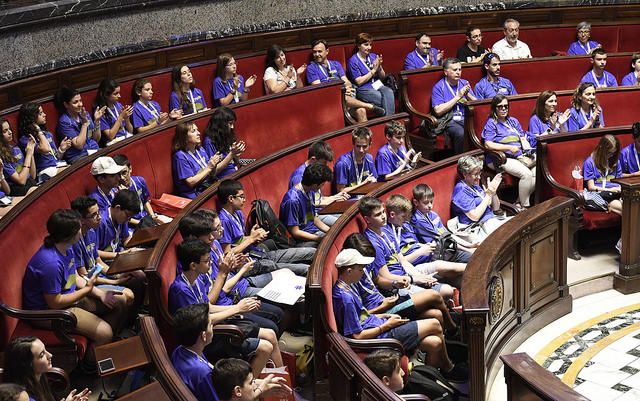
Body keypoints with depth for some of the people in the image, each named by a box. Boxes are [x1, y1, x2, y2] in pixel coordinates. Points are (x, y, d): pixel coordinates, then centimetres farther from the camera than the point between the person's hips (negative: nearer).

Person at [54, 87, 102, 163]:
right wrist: (85, 123, -11)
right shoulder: (64, 121, -6)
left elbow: (96, 139, 14)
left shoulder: (85, 114, 13)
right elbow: (79, 145, -13)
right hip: (79, 156, -7)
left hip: (95, 151, 7)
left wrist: (96, 121, 1)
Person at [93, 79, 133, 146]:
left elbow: (130, 131, 13)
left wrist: (126, 118, -6)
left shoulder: (118, 105, 9)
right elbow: (110, 136, -11)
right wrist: (121, 117, -12)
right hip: (114, 143, -6)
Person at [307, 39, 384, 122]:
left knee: (361, 111, -27)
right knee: (341, 97, -38)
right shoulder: (311, 68, 9)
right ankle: (371, 106, -25)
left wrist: (348, 87, -10)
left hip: (346, 96, 4)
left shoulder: (336, 64, 23)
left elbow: (347, 82, 16)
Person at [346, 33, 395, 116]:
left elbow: (383, 76, 17)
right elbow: (359, 82, -8)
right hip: (363, 89, -5)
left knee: (389, 92, -31)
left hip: (377, 84, 5)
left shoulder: (373, 56, 15)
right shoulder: (353, 61, -2)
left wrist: (379, 67, -4)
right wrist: (373, 70, -9)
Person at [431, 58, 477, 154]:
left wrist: (467, 94, -7)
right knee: (460, 133, -35)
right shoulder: (438, 87, 0)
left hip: (465, 118, 4)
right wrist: (458, 97, -9)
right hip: (448, 120, -4)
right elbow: (438, 111, -12)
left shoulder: (464, 83, 16)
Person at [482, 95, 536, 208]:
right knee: (526, 173, -28)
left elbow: (523, 138, 20)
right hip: (501, 159, -6)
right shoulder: (491, 123, 1)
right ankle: (525, 207, -16)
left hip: (520, 156, 7)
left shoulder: (513, 121, 23)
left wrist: (528, 149, -2)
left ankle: (519, 203, -11)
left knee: (537, 171, -20)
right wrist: (509, 148, -17)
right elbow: (488, 144, -12)